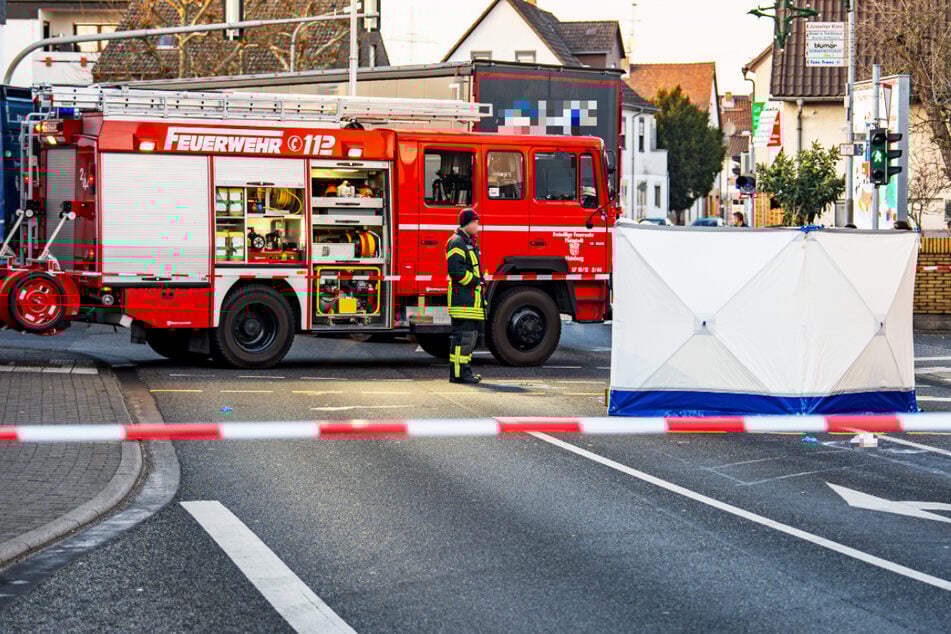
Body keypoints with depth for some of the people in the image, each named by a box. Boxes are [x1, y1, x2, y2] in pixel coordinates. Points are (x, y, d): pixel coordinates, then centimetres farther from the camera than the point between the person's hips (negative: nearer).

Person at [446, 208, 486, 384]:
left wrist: (479, 283, 17)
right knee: (463, 335, -11)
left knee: (471, 334, 12)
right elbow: (455, 269, -22)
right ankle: (457, 373, -10)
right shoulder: (457, 242, -11)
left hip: (472, 300, 11)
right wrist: (476, 281, -16)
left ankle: (465, 370, 18)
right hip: (463, 299, -11)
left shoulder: (469, 243, 22)